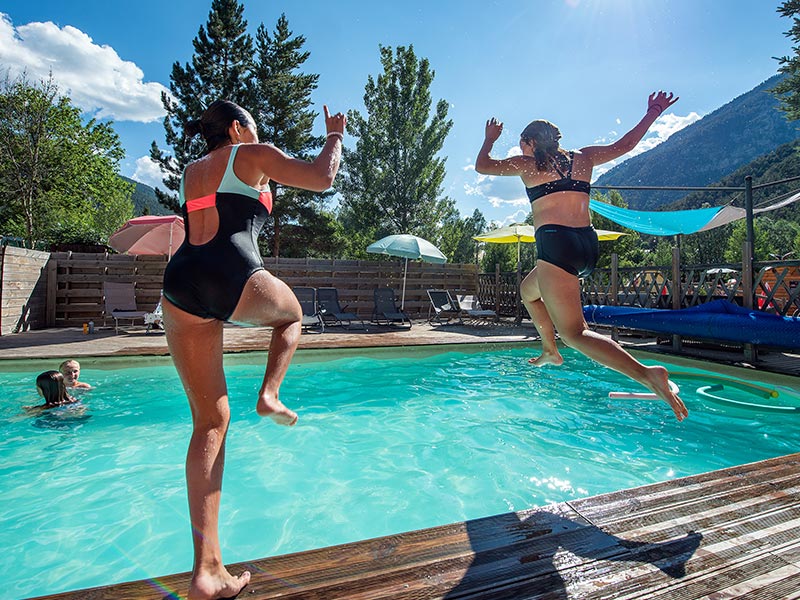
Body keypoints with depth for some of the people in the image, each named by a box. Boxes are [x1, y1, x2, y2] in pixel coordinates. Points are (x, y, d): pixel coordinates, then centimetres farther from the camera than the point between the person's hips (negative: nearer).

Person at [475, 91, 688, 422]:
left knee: (574, 332, -10)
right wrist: (652, 114, 47)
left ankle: (646, 373, -27)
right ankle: (550, 351, 36)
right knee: (528, 289, 31)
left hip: (555, 244, -8)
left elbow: (481, 166, 20)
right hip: (589, 246, 8)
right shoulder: (583, 158, 19)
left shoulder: (527, 164, 7)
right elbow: (624, 145, 32)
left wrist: (489, 139, 38)